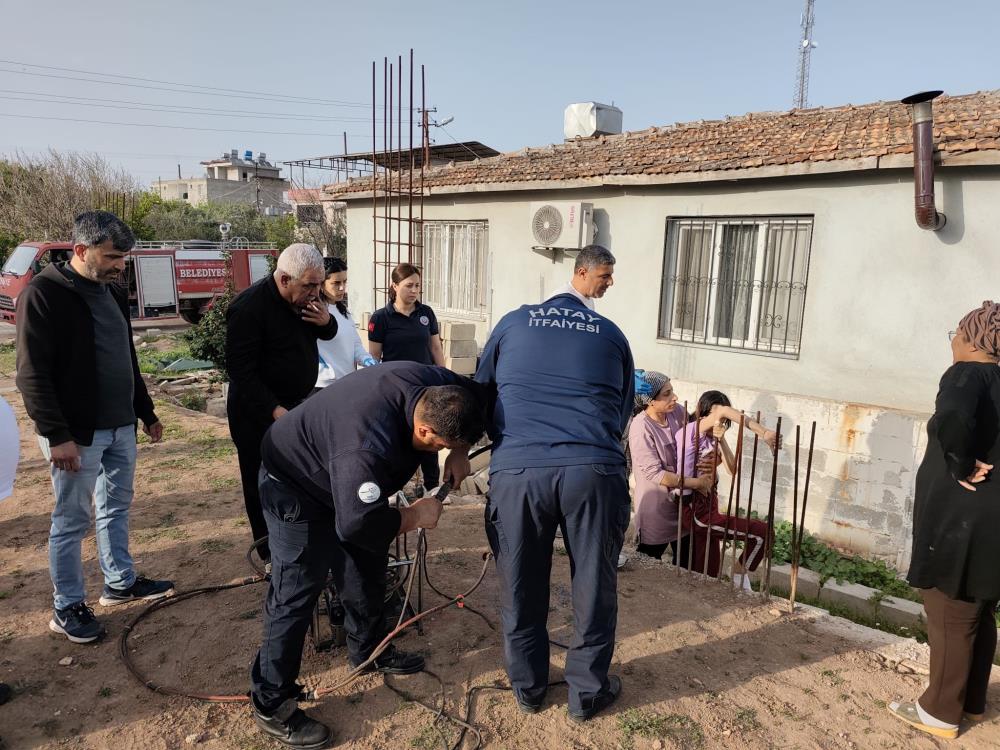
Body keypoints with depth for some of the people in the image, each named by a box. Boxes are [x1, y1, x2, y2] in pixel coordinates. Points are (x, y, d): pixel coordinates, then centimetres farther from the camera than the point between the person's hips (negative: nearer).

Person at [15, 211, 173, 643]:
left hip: (120, 427, 8)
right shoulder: (44, 294, -13)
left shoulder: (112, 292, 10)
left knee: (116, 507, 17)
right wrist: (57, 435, -22)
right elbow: (32, 374, -18)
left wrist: (147, 413, 20)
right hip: (77, 434, -7)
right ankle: (67, 607, 19)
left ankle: (120, 583, 32)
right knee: (72, 520, 5)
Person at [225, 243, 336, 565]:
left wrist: (326, 321, -9)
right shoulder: (249, 307, -23)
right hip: (260, 414, -7)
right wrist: (274, 410, -28)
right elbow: (241, 370, -23)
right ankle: (273, 556, 18)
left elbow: (328, 334, 15)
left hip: (297, 405, 8)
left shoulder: (305, 299, 0)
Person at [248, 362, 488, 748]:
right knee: (297, 591, -7)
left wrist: (459, 454, -12)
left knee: (367, 571, 16)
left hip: (345, 479, 8)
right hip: (296, 486, -8)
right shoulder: (366, 448, -45)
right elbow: (358, 525, -40)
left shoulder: (433, 383, -22)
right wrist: (415, 516, -25)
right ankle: (271, 703, 8)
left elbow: (475, 399, -1)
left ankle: (368, 650, 37)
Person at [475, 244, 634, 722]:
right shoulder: (611, 333, 19)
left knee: (521, 588, 17)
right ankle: (587, 692, 33)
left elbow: (480, 393, 26)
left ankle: (528, 689, 35)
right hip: (593, 470, 0)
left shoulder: (513, 323, 18)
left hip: (516, 470, 0)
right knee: (594, 587, 17)